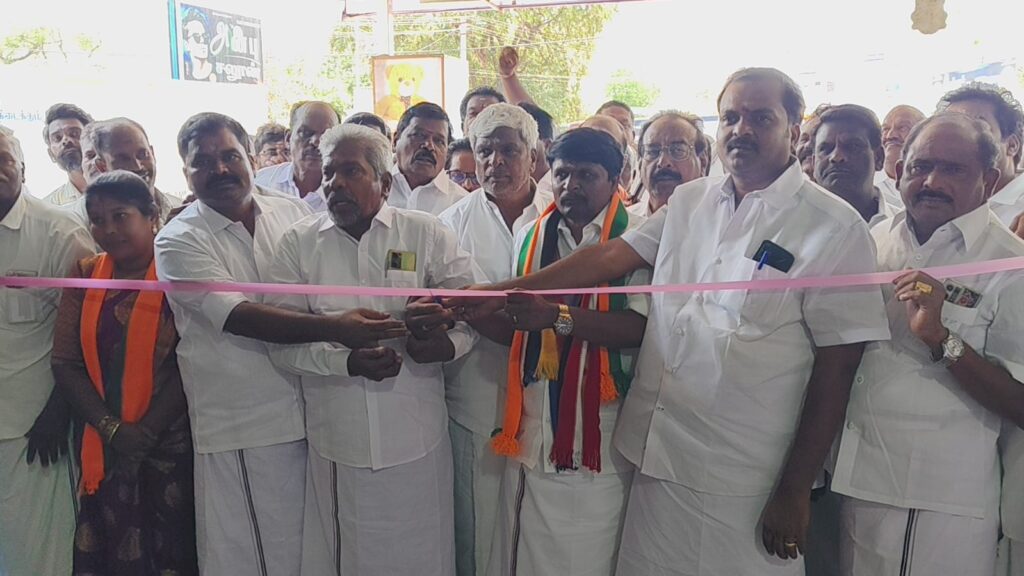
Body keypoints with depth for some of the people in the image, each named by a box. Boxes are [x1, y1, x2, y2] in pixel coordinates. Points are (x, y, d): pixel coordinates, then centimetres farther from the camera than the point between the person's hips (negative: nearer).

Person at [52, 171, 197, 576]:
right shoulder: (84, 276, 6)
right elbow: (65, 363, 2)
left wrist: (146, 431, -13)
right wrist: (111, 429, -8)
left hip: (170, 444, -4)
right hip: (103, 448, 4)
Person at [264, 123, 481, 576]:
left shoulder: (427, 234, 3)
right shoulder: (298, 242, 4)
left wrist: (449, 343, -22)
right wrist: (346, 360, -19)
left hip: (415, 435, 0)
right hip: (336, 435, 1)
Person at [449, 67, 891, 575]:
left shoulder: (835, 228, -7)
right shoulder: (689, 201, 8)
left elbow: (837, 364, -9)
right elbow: (608, 257, 4)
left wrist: (795, 491, -8)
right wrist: (500, 293, -3)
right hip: (656, 458, 4)